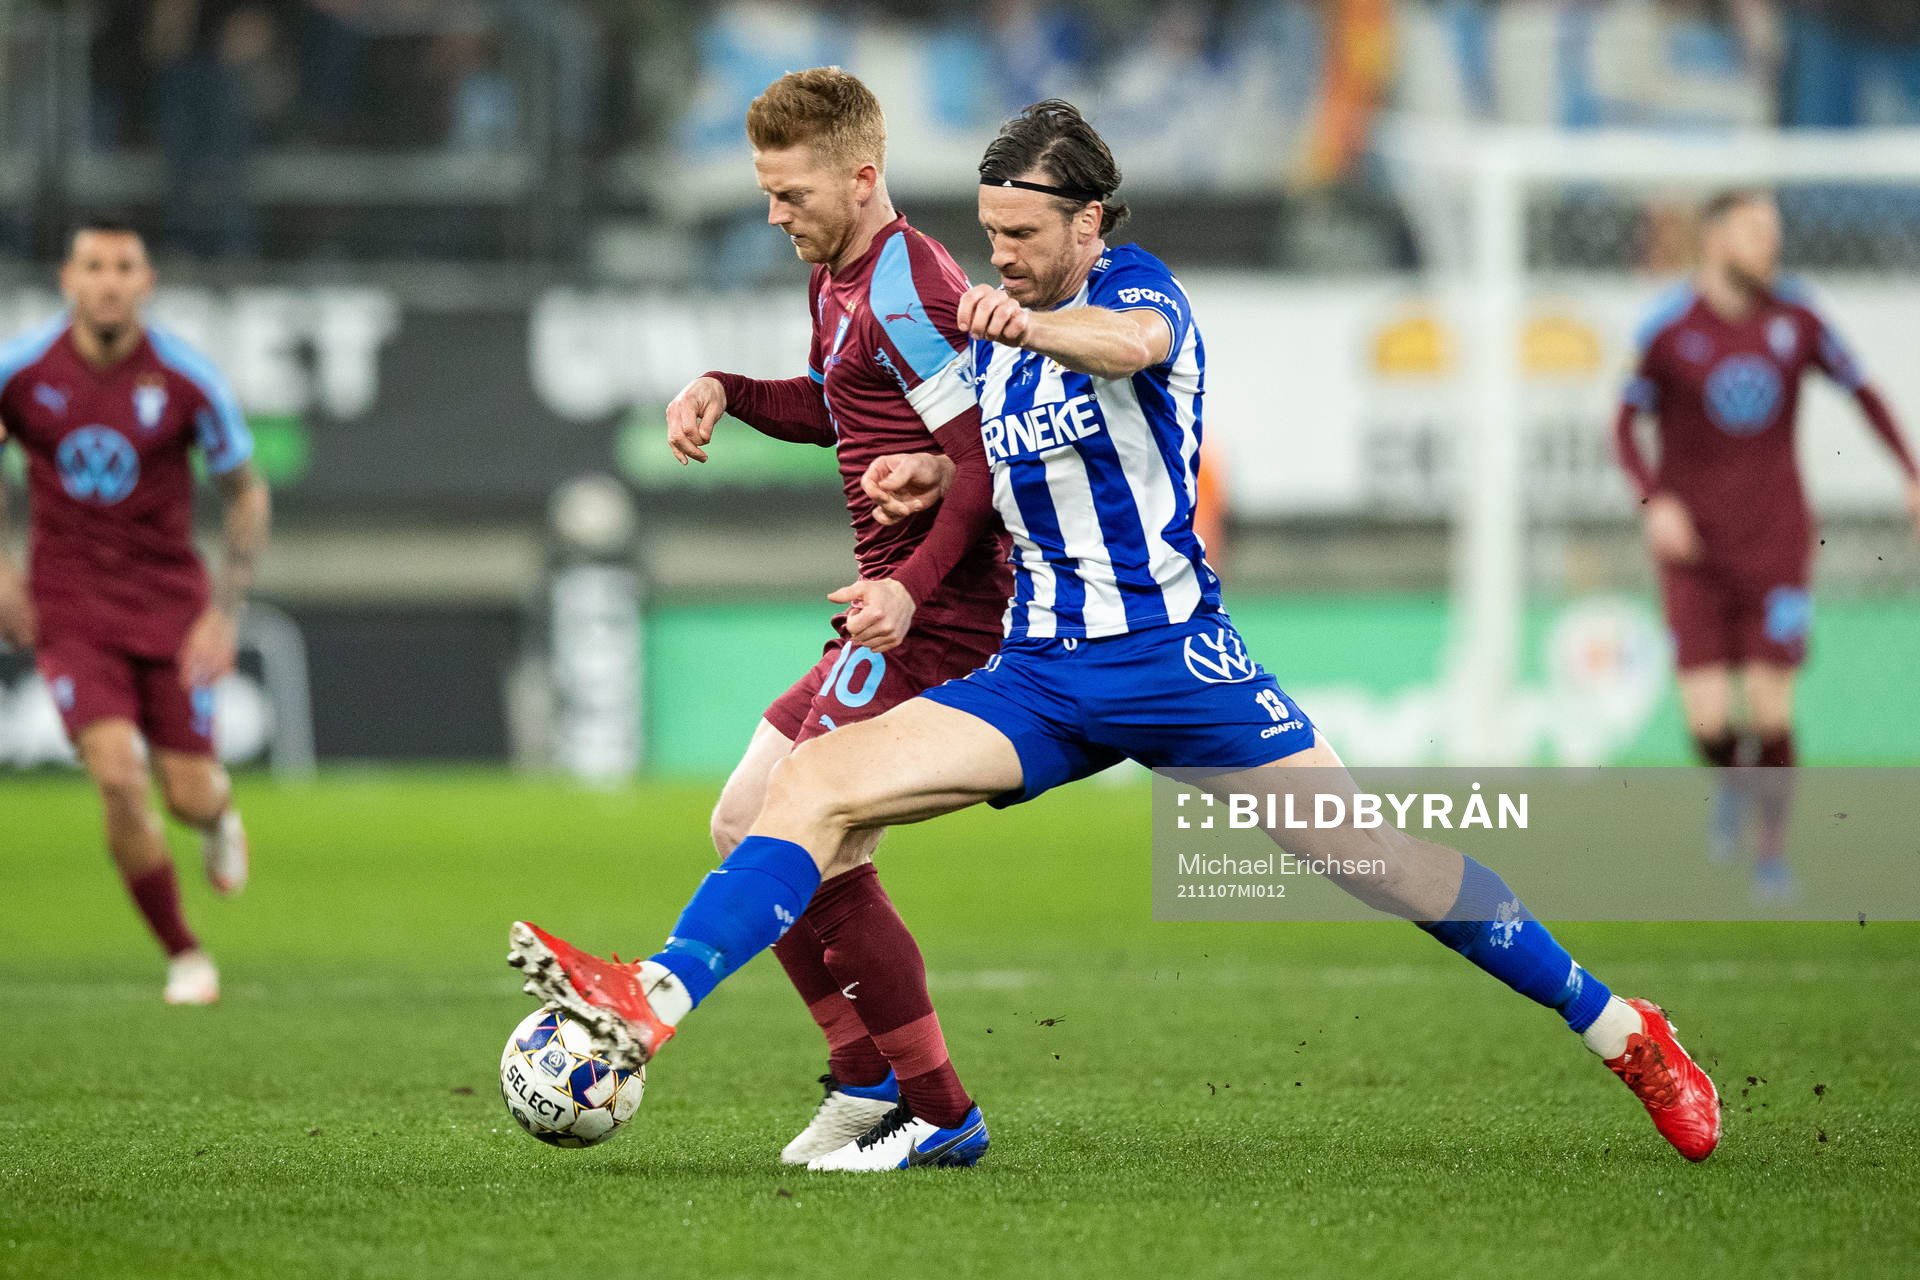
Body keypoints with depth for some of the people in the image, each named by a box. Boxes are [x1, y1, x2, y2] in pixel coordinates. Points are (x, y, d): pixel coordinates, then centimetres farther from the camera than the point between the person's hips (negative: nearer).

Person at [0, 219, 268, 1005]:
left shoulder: (187, 381, -12)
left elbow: (246, 493, 0)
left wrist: (225, 612, -8)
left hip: (171, 605, 0)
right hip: (68, 608, 0)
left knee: (188, 794, -2)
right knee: (118, 775, -18)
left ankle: (217, 809, 40)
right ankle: (183, 956, 0)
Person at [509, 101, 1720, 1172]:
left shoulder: (1136, 285, -8)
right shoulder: (997, 333, 12)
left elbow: (1138, 342, -35)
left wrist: (1029, 323, -57)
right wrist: (938, 474, 9)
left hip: (1173, 654, -6)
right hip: (1040, 675, 6)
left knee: (1368, 855, -6)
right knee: (814, 783, -13)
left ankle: (1623, 1031, 7)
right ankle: (653, 1006, -26)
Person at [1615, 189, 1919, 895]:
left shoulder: (1796, 319, -3)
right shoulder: (1668, 328, -10)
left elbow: (1862, 391, 11)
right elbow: (1624, 425, -3)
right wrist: (1656, 502, -18)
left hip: (1775, 538, 1)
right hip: (1694, 544, -1)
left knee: (1771, 708, -5)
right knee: (1709, 720, -8)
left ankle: (1771, 852, 16)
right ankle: (1735, 784, 28)